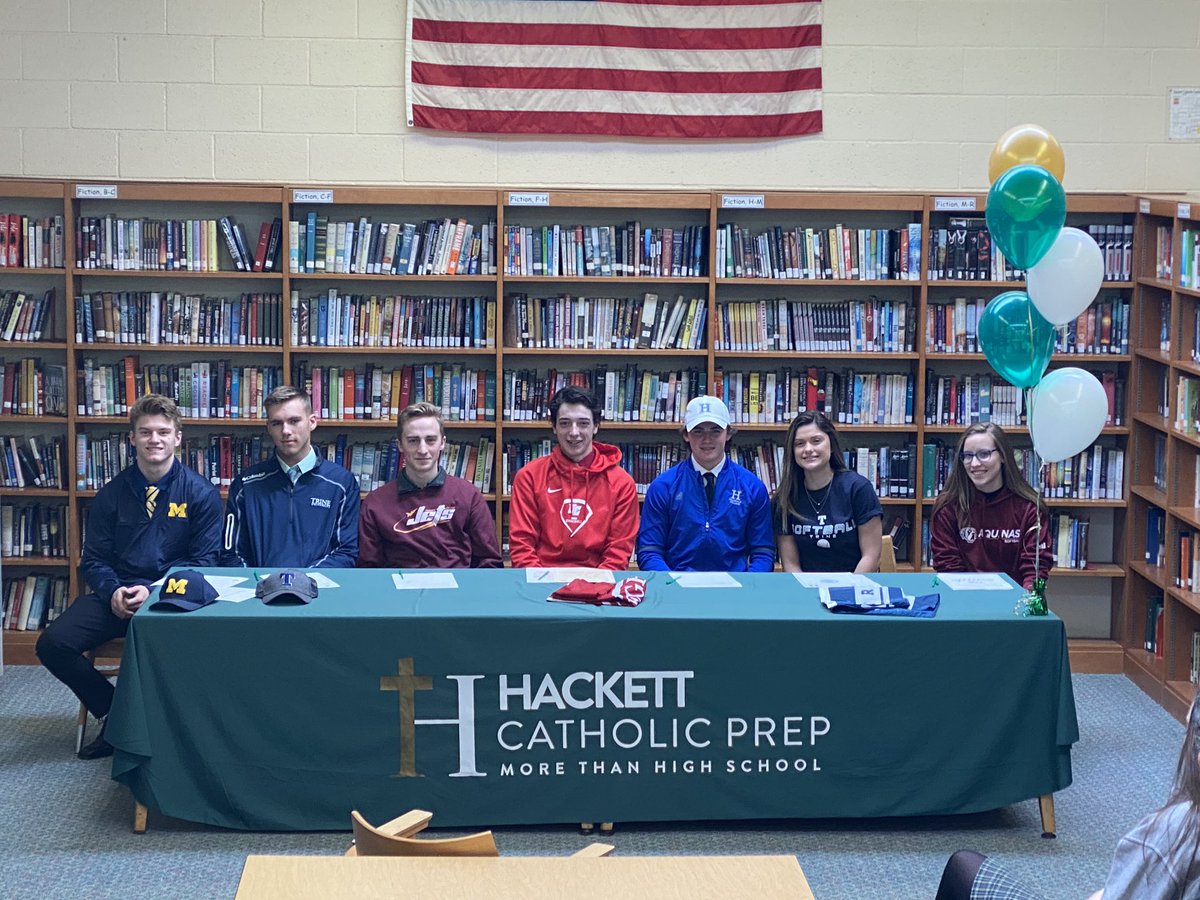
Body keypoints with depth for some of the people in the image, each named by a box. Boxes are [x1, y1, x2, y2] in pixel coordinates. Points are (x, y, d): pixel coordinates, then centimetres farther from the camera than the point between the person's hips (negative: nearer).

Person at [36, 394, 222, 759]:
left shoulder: (201, 494, 0)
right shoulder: (112, 494, 9)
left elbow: (203, 560, -2)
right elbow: (93, 558, 11)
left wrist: (154, 592, -16)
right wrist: (113, 591, -12)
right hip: (117, 597, 4)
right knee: (53, 644, -19)